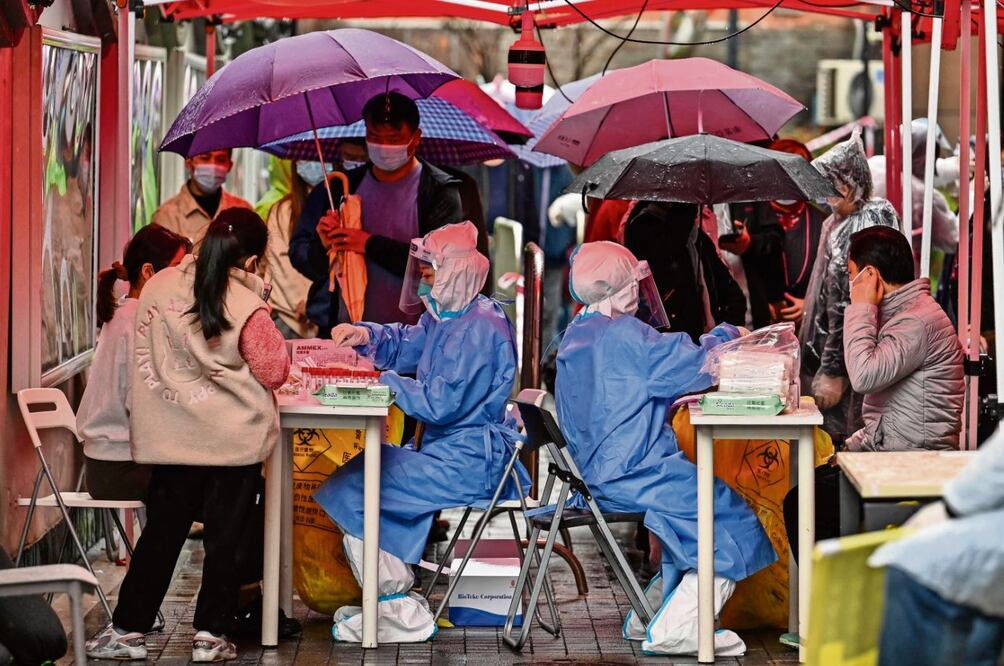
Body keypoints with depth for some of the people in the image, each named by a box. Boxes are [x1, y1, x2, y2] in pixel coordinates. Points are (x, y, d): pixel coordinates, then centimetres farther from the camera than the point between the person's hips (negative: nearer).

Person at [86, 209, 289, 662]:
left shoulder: (157, 288, -4)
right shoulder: (246, 308, -18)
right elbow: (275, 372, -9)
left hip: (171, 435, 4)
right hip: (233, 439, -4)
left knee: (161, 533, 14)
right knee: (227, 539, 9)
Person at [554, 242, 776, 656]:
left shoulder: (575, 337, 15)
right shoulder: (621, 334, -15)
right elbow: (693, 366, -16)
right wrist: (726, 336, 4)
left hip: (599, 470, 10)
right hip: (631, 474, -10)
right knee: (733, 518, -6)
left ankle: (651, 617, 18)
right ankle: (675, 630, -10)